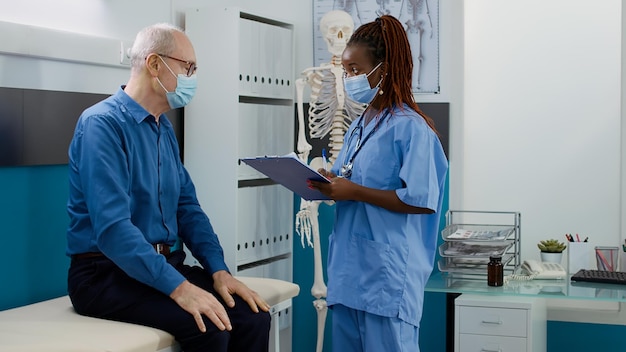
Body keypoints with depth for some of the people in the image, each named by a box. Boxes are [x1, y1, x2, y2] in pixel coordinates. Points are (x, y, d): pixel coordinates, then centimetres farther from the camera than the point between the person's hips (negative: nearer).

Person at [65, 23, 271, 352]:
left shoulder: (164, 128, 11)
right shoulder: (102, 123, -15)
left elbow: (187, 207, 14)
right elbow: (112, 227, -24)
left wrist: (219, 270, -1)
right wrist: (178, 286, -29)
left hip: (165, 265, 8)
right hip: (108, 274, -7)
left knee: (252, 316, -13)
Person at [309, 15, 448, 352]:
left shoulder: (410, 128, -11)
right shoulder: (358, 127, 15)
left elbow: (422, 199, -18)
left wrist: (354, 192, -19)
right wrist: (327, 185, 0)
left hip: (387, 272, -8)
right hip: (349, 266, 8)